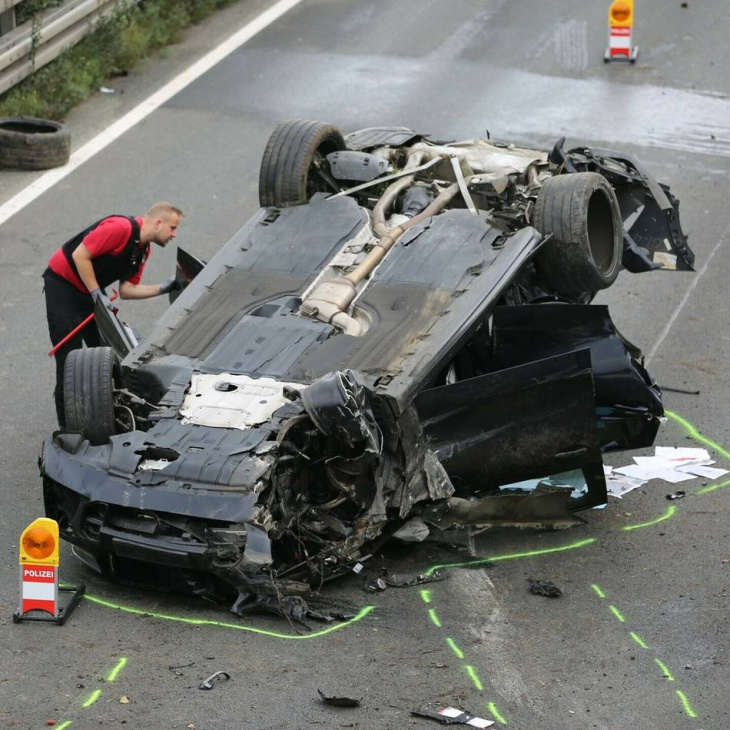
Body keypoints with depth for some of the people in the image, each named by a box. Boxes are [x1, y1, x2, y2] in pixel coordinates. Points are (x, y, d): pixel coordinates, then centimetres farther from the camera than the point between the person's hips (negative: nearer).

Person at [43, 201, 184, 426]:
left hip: (90, 290, 9)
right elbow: (80, 255, -26)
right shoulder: (120, 228, -25)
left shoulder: (142, 250, 5)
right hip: (62, 283, -9)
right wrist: (97, 295, -22)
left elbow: (127, 289, 4)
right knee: (70, 355, -9)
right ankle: (68, 426, -4)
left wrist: (163, 289, -7)